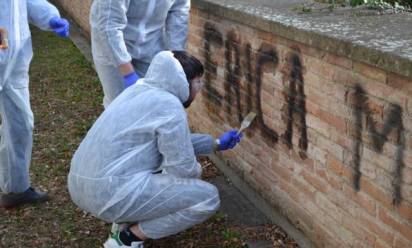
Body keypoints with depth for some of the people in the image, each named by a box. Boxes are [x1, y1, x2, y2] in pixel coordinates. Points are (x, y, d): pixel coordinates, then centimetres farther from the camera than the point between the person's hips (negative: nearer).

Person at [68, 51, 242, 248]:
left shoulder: (142, 90, 14)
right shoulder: (170, 107, -14)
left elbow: (173, 141, 28)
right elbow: (184, 169, -10)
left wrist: (216, 144, 32)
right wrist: (197, 170, 13)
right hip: (112, 192, -10)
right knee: (208, 197, -5)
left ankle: (125, 220, 18)